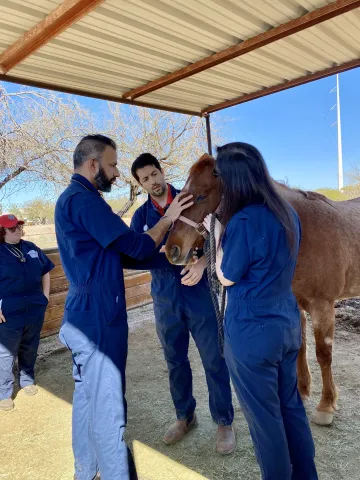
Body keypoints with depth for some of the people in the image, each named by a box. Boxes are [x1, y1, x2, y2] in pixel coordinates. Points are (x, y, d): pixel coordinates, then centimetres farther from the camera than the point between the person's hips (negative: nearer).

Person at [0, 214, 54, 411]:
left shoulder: (31, 248, 4)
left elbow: (45, 271, 14)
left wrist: (45, 295, 8)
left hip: (35, 310, 5)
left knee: (30, 349, 19)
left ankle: (27, 380, 40)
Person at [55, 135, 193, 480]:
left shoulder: (71, 198, 15)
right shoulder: (84, 199, -18)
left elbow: (118, 250, 17)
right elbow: (135, 247, -18)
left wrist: (161, 252, 13)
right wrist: (168, 219, -3)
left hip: (86, 314, 11)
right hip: (98, 317, -11)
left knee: (87, 395, 21)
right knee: (107, 404, 2)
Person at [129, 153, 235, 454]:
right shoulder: (141, 216, 6)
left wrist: (202, 262, -26)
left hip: (200, 293, -3)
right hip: (165, 298, 3)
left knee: (215, 361, 5)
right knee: (175, 362, 16)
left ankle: (224, 422, 26)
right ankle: (185, 416, 38)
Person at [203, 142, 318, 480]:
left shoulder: (243, 221, -24)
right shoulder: (287, 212, 1)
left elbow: (226, 278, -12)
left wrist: (218, 235, -2)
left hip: (252, 333, -8)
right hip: (287, 324, 8)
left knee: (264, 418, 14)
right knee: (291, 407, 25)